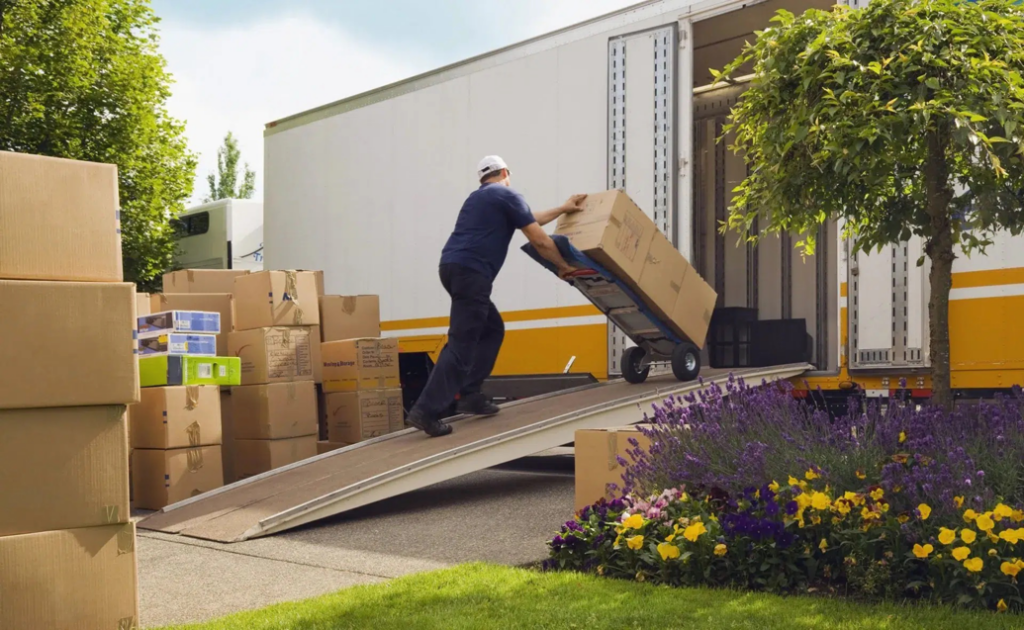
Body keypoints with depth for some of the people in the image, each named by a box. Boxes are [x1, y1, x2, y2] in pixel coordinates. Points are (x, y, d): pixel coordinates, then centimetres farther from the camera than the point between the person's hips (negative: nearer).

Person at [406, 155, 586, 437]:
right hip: (470, 272, -9)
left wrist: (563, 209, 48)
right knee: (462, 342, -12)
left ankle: (470, 395, 13)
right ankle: (426, 410, -19)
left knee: (492, 329, 20)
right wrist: (563, 265, 15)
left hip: (453, 266, 9)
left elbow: (529, 219, 41)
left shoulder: (479, 197, 30)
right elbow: (539, 239, 0)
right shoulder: (507, 195, 3)